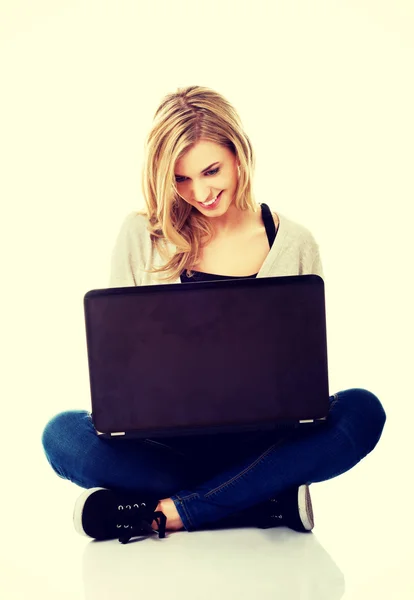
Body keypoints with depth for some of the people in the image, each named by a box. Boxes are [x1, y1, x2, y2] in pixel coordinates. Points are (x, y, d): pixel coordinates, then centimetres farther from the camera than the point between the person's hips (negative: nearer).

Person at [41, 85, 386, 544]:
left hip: (261, 441, 0)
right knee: (62, 434, -27)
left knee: (362, 411, -27)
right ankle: (273, 501, -23)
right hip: (169, 442, 0)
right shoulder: (141, 236, 3)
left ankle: (166, 512, -25)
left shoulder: (294, 244, 3)